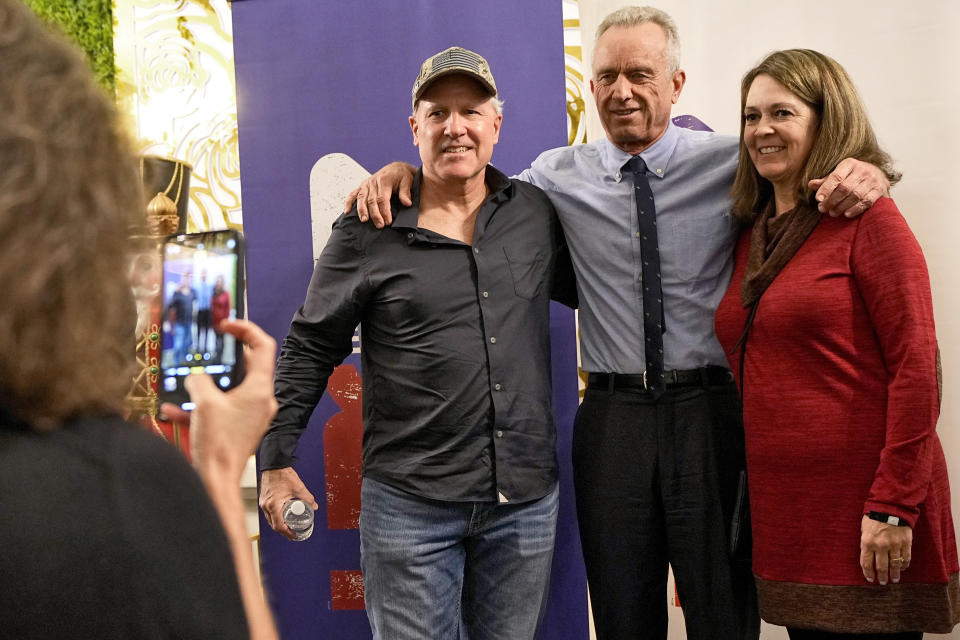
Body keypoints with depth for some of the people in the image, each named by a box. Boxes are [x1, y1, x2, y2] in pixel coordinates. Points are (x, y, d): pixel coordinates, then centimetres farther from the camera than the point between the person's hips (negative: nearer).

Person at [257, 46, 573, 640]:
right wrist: (277, 461, 0)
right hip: (411, 504, -3)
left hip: (527, 500, 3)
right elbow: (308, 350, 2)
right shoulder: (368, 230, -2)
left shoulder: (537, 212, 6)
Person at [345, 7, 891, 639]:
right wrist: (402, 171, 1)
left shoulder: (733, 163, -1)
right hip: (612, 416, 2)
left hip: (710, 413, -1)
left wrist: (862, 171, -18)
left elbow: (823, 163, 6)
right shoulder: (563, 175, 5)